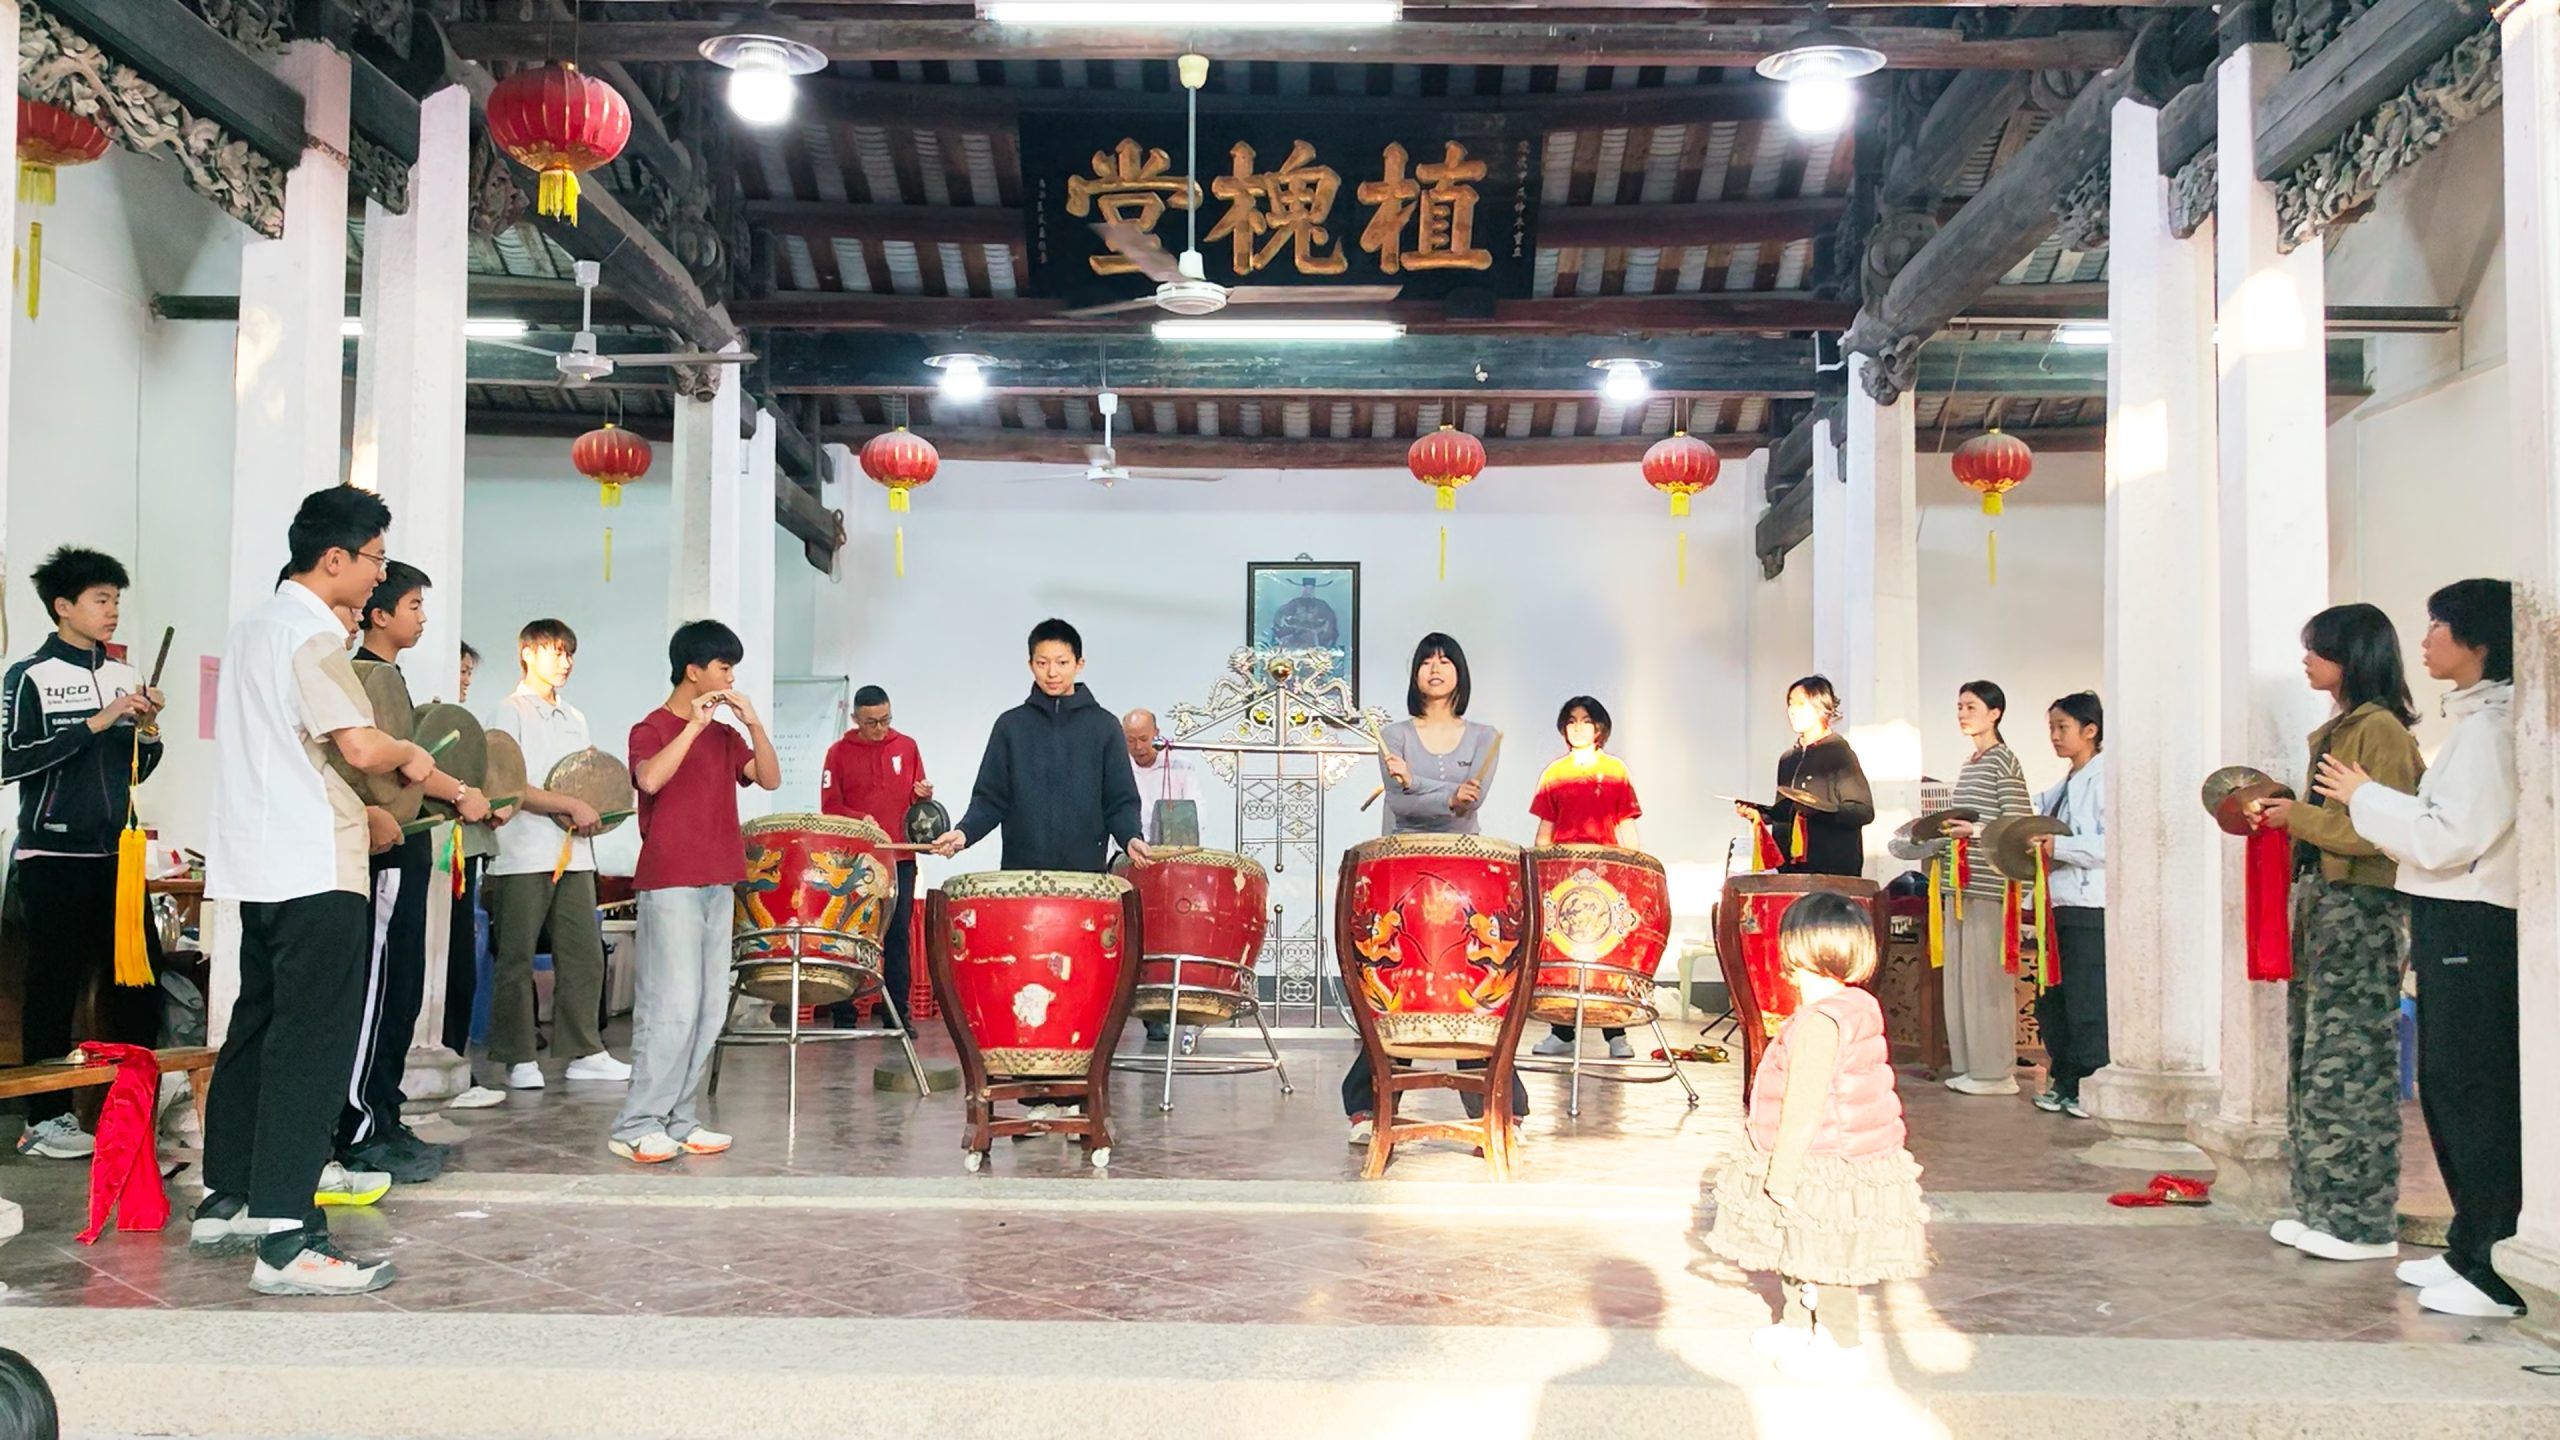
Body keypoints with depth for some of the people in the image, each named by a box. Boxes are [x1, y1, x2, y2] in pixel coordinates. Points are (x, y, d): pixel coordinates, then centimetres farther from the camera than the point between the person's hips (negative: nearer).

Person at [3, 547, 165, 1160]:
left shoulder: (123, 676, 12)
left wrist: (148, 731, -2)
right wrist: (95, 723, -17)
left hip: (116, 853, 5)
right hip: (53, 856, -5)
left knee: (136, 978, 2)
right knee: (55, 986, 0)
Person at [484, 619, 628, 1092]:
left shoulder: (575, 719, 19)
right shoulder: (509, 712, -2)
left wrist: (587, 814, 2)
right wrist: (569, 805, -16)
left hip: (573, 854, 7)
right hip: (524, 855, -6)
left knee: (585, 954, 6)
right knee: (516, 959, -1)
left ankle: (583, 1051, 12)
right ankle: (516, 1057, 6)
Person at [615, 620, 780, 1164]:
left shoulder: (725, 735, 16)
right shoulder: (653, 729, -4)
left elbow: (769, 778, 6)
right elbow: (649, 778, -23)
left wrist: (753, 722, -4)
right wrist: (695, 725, -21)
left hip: (717, 885, 8)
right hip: (669, 885, -7)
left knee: (709, 1009, 6)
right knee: (673, 1006, -12)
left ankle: (678, 1121, 12)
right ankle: (636, 1127, -6)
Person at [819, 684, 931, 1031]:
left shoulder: (907, 747, 7)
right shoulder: (839, 753, 1)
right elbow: (830, 807, -3)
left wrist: (922, 795, -10)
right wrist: (859, 820, -20)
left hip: (900, 857, 2)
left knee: (898, 935, 3)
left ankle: (898, 1011, 8)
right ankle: (843, 1012, 10)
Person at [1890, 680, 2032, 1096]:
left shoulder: (2004, 761, -6)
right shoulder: (1968, 766, 20)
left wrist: (1976, 831, -23)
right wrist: (1935, 842, 14)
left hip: (1988, 884, -9)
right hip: (1959, 883, 9)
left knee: (1987, 974, -6)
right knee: (1959, 975, 10)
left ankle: (1996, 1071, 0)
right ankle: (1969, 1066, 16)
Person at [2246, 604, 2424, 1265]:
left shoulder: (2381, 729, -12)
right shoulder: (2334, 730, 16)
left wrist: (2298, 816, -14)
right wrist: (2284, 816, 6)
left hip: (2362, 911, -10)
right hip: (2318, 900, 10)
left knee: (2350, 1061, -6)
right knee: (2312, 1056, 11)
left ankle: (2364, 1222, 1)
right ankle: (2324, 1206, 18)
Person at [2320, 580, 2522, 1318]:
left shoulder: (2491, 723, -14)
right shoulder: (2475, 718, 16)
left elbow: (2450, 837, -19)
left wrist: (2365, 796, -9)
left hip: (2473, 928, -10)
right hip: (2451, 924, 10)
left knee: (2475, 1095, -6)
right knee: (2446, 1089, 14)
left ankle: (2498, 1273, -1)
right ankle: (2470, 1251, 23)